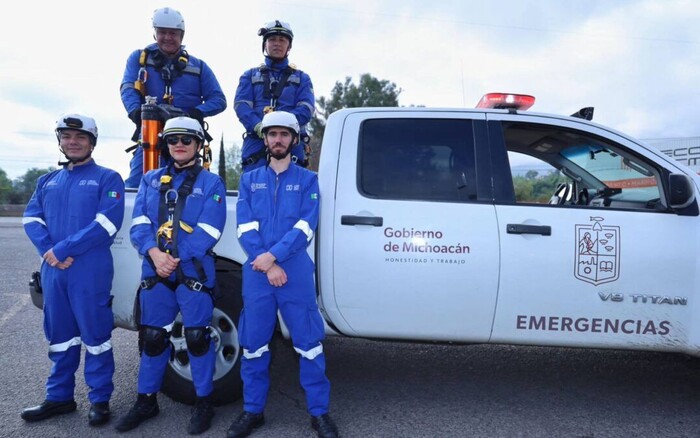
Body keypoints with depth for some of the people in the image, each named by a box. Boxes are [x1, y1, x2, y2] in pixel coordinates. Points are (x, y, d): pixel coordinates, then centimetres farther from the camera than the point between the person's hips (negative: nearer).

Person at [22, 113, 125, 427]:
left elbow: (107, 223, -14)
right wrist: (49, 252, -12)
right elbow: (31, 218, 7)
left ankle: (99, 400, 14)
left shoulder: (107, 178, -2)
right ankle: (59, 397, 27)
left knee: (94, 335, 2)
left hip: (91, 271, -5)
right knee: (59, 336, 14)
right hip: (52, 271, 6)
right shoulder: (47, 181, 16)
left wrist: (63, 250, -17)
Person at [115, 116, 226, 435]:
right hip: (154, 272, 4)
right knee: (152, 336, 12)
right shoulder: (150, 180, 12)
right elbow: (138, 223, 2)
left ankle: (204, 402, 17)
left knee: (197, 337, 1)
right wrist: (154, 253, -16)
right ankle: (146, 400, 28)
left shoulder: (211, 183, 0)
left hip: (194, 273, -4)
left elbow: (207, 232, -11)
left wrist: (175, 258, -17)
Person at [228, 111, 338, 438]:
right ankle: (253, 410, 23)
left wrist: (273, 255, -16)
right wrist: (266, 265, -11)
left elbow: (305, 227, -5)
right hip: (256, 273, 2)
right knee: (254, 344, 8)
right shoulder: (249, 180, 12)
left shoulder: (307, 180, 8)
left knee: (308, 343, 1)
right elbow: (245, 227, 1)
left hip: (296, 272, -1)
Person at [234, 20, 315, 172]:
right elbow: (241, 105, 5)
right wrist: (258, 126, -16)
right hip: (255, 144, 0)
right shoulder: (250, 75, 22)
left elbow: (306, 109, 3)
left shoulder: (302, 78, 20)